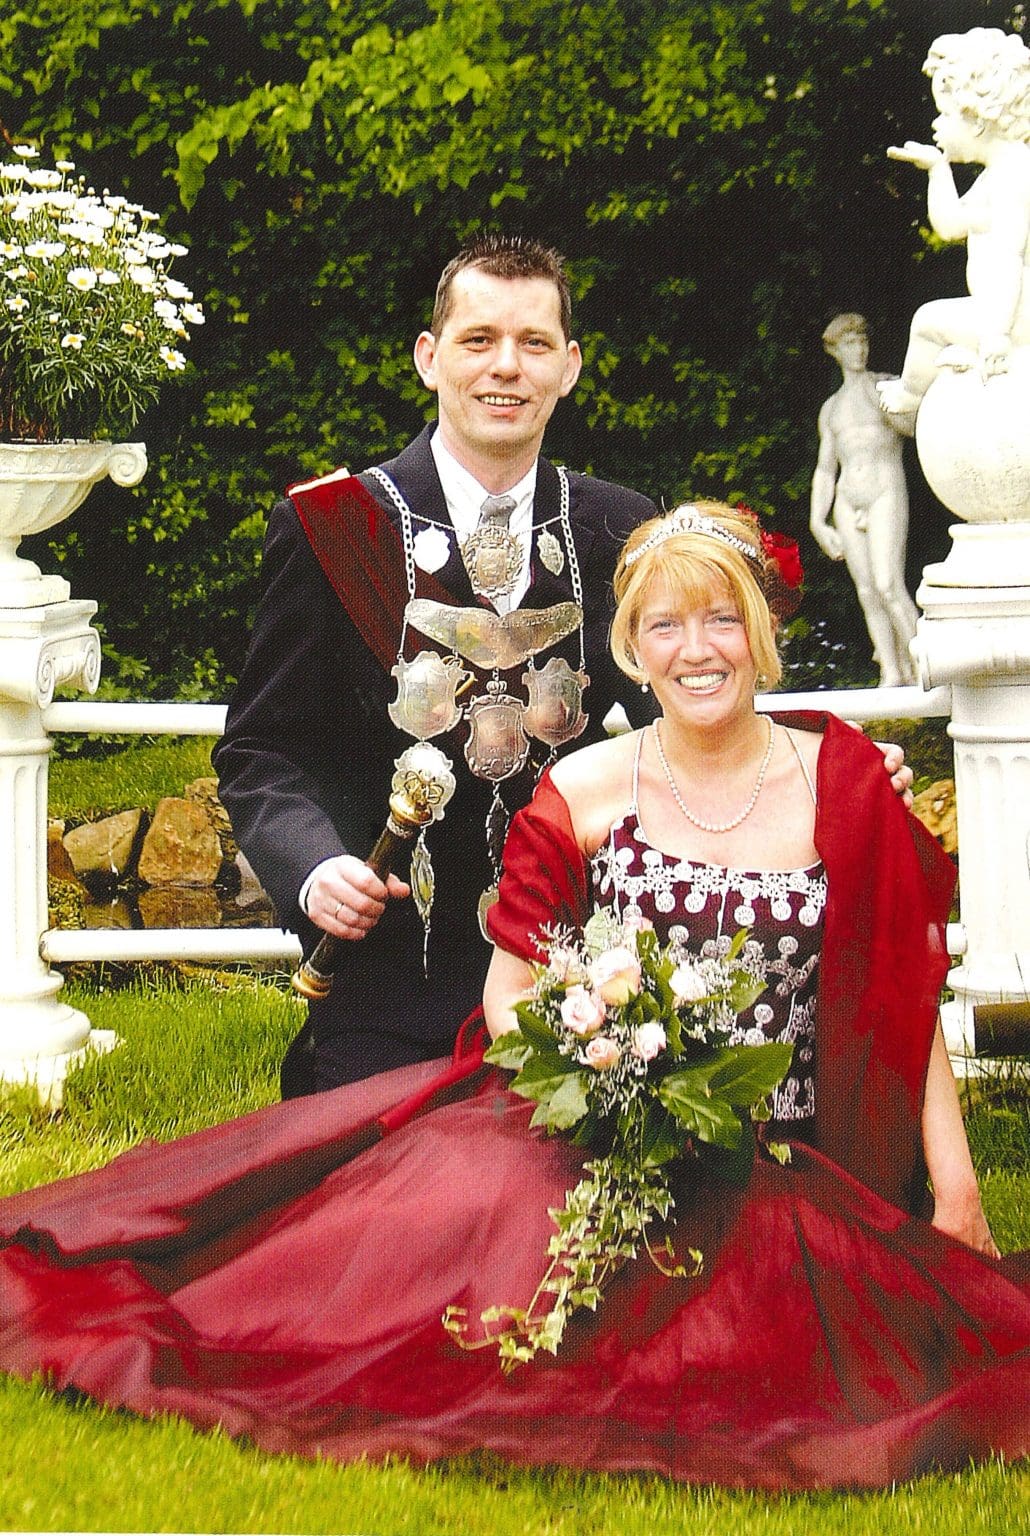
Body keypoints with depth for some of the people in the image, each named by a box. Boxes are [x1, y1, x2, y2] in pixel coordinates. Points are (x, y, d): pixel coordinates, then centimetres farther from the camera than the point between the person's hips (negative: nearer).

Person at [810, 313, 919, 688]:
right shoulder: (831, 407, 20)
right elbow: (825, 469, 20)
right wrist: (818, 521, 10)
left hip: (886, 492, -4)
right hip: (847, 500, 5)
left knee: (887, 586, -19)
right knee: (866, 591, -1)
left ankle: (917, 665, -14)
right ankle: (891, 674, 1)